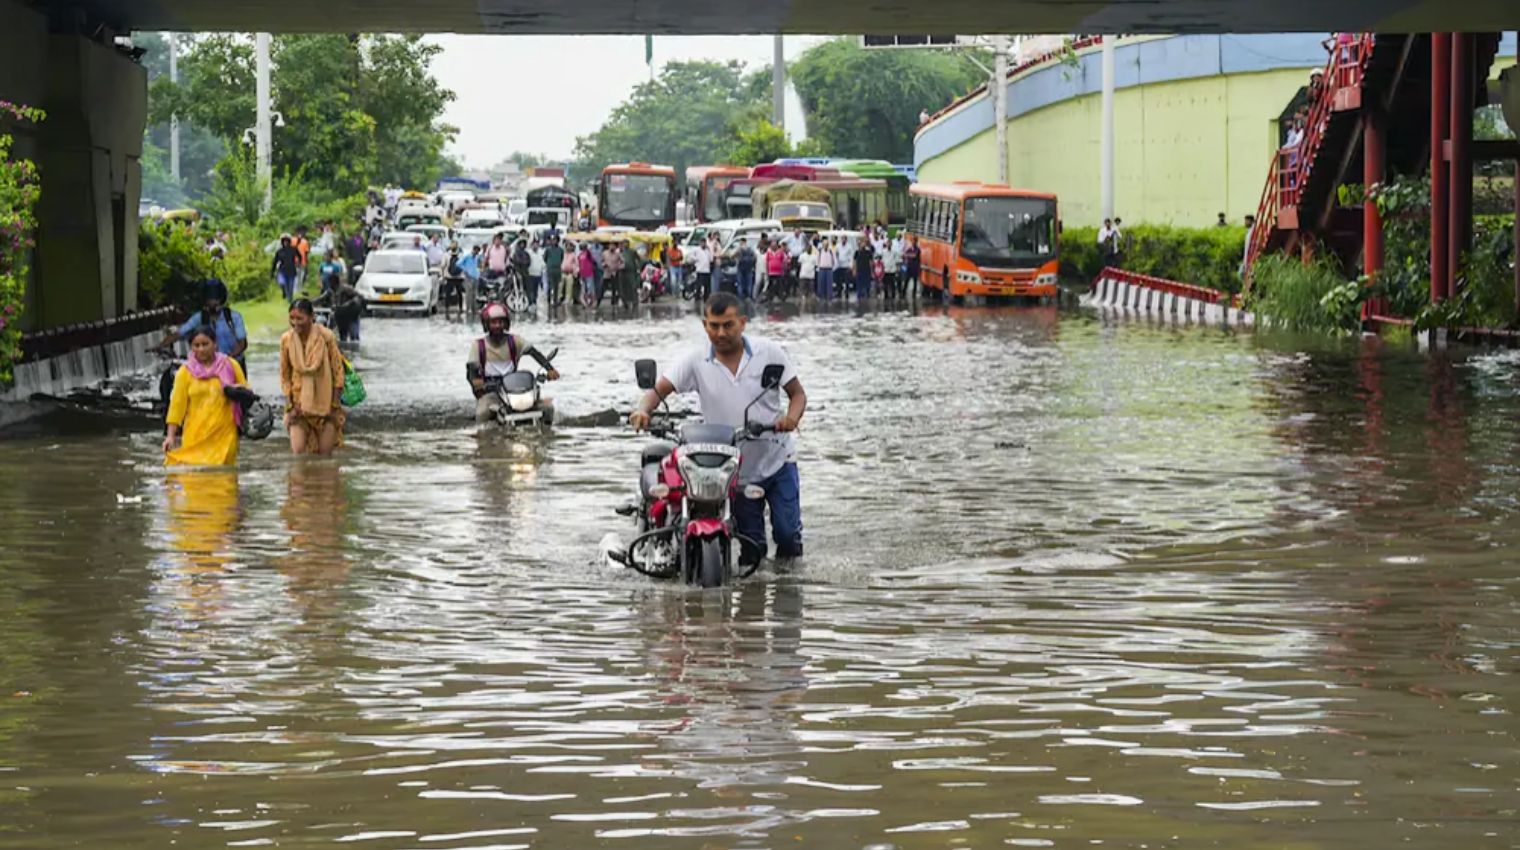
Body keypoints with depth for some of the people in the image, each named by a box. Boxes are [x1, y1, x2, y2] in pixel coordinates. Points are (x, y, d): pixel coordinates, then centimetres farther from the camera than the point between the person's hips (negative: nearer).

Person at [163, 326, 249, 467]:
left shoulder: (230, 366, 9)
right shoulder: (185, 372, 7)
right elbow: (177, 404, 3)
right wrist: (171, 436, -6)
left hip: (224, 434, 0)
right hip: (196, 435, 0)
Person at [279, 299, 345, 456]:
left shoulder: (326, 337, -12)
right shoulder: (286, 339, -6)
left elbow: (338, 371, -4)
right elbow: (284, 375, 4)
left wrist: (335, 405, -6)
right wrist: (289, 406, -2)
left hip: (325, 403, -1)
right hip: (299, 404, 1)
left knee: (325, 454, 2)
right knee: (297, 452, -10)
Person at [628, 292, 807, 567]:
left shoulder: (768, 352, -5)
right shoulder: (696, 361, -4)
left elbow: (797, 393, 0)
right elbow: (659, 389, -6)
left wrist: (791, 417, -22)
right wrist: (643, 410, -28)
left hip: (778, 460, -1)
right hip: (736, 470, 1)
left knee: (787, 531, -4)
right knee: (750, 545, 6)